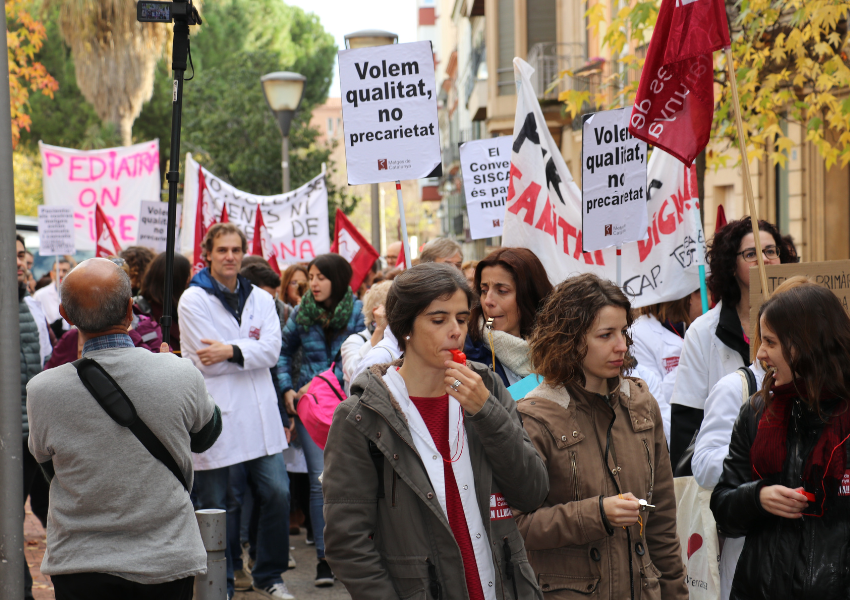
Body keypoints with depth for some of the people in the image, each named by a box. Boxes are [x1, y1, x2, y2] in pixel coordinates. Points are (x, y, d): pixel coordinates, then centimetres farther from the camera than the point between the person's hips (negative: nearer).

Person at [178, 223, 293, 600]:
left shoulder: (261, 300, 12)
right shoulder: (193, 300, -2)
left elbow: (272, 350, -3)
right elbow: (202, 362, -11)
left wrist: (231, 351, -16)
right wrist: (250, 353, -5)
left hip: (259, 413, 4)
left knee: (277, 493, 0)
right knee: (215, 505, 4)